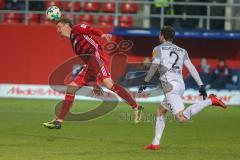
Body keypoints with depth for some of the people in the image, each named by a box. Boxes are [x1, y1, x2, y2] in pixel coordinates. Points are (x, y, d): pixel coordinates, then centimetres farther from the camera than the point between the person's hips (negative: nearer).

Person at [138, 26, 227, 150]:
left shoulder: (158, 49, 7)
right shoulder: (181, 51, 20)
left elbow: (154, 66, -7)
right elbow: (191, 68, 11)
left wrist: (145, 83, -1)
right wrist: (201, 85, 6)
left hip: (170, 86, -8)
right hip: (181, 85, 8)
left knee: (182, 118, -19)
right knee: (160, 113, 23)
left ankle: (210, 101, -28)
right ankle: (155, 143, 19)